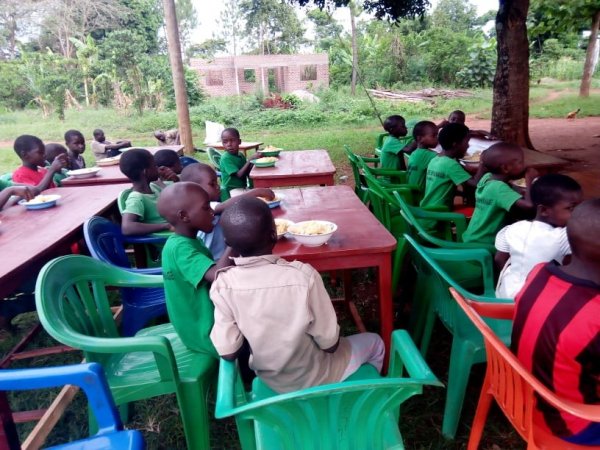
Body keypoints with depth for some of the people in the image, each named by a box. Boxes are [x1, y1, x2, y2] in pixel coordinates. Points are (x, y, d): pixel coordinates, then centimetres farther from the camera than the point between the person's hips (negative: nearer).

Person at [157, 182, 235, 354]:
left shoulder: (186, 241, 3)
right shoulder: (180, 247, -26)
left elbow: (213, 270, 11)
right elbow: (218, 275, -41)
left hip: (204, 322, 9)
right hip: (208, 335, -9)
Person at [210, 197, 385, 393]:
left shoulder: (222, 285, -22)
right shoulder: (303, 276, -32)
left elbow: (228, 352, -16)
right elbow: (330, 344, -21)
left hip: (268, 380, 4)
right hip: (314, 379, -3)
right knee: (374, 342, 24)